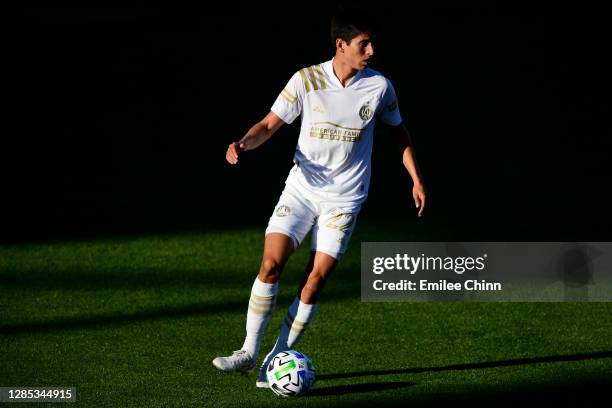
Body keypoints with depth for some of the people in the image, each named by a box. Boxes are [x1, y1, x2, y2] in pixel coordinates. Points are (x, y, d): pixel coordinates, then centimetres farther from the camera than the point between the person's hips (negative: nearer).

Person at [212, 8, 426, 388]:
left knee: (315, 281, -8)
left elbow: (399, 130, 13)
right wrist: (243, 144, -22)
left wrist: (417, 179, 10)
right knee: (271, 264, -13)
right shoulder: (306, 80, -7)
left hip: (344, 198, 0)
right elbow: (269, 125, -2)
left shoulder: (379, 86, -4)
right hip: (301, 187, 0)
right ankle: (250, 353, -3)